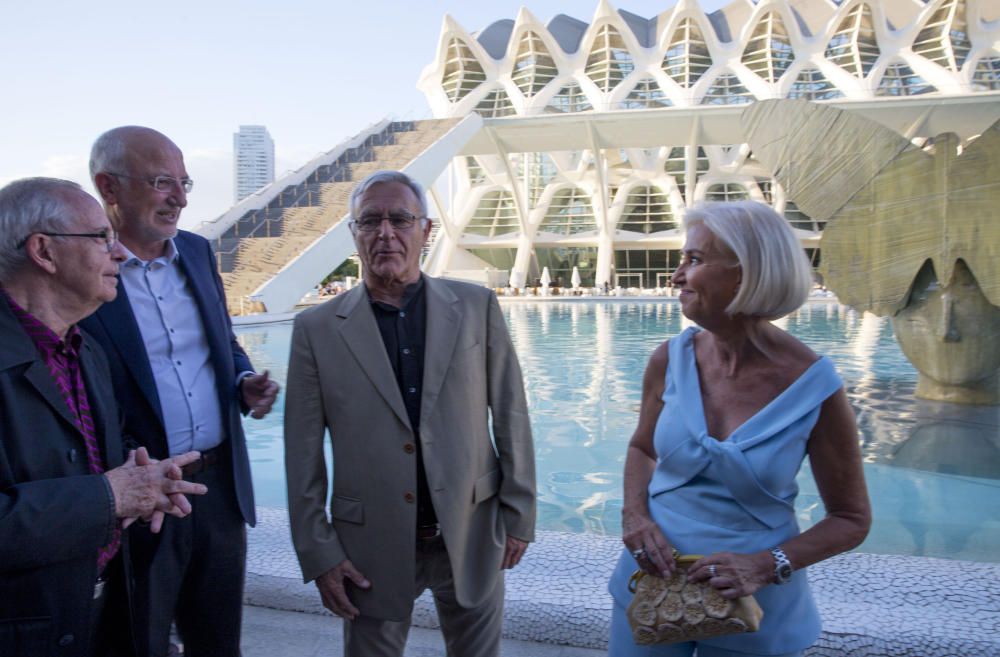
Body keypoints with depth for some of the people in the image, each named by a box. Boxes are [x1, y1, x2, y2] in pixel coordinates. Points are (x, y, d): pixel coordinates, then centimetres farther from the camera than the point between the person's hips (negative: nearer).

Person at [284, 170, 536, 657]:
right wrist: (318, 552, -3)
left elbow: (510, 415, 1)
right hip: (372, 546, 0)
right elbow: (303, 454, -2)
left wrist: (519, 515, 1)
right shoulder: (317, 328, -4)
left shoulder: (477, 307, -2)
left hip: (472, 535, 1)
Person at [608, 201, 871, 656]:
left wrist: (765, 566, -19)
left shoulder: (814, 388, -17)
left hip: (752, 605, -2)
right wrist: (635, 513, -11)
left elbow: (851, 520, -6)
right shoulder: (670, 360, -10)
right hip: (653, 579, 2)